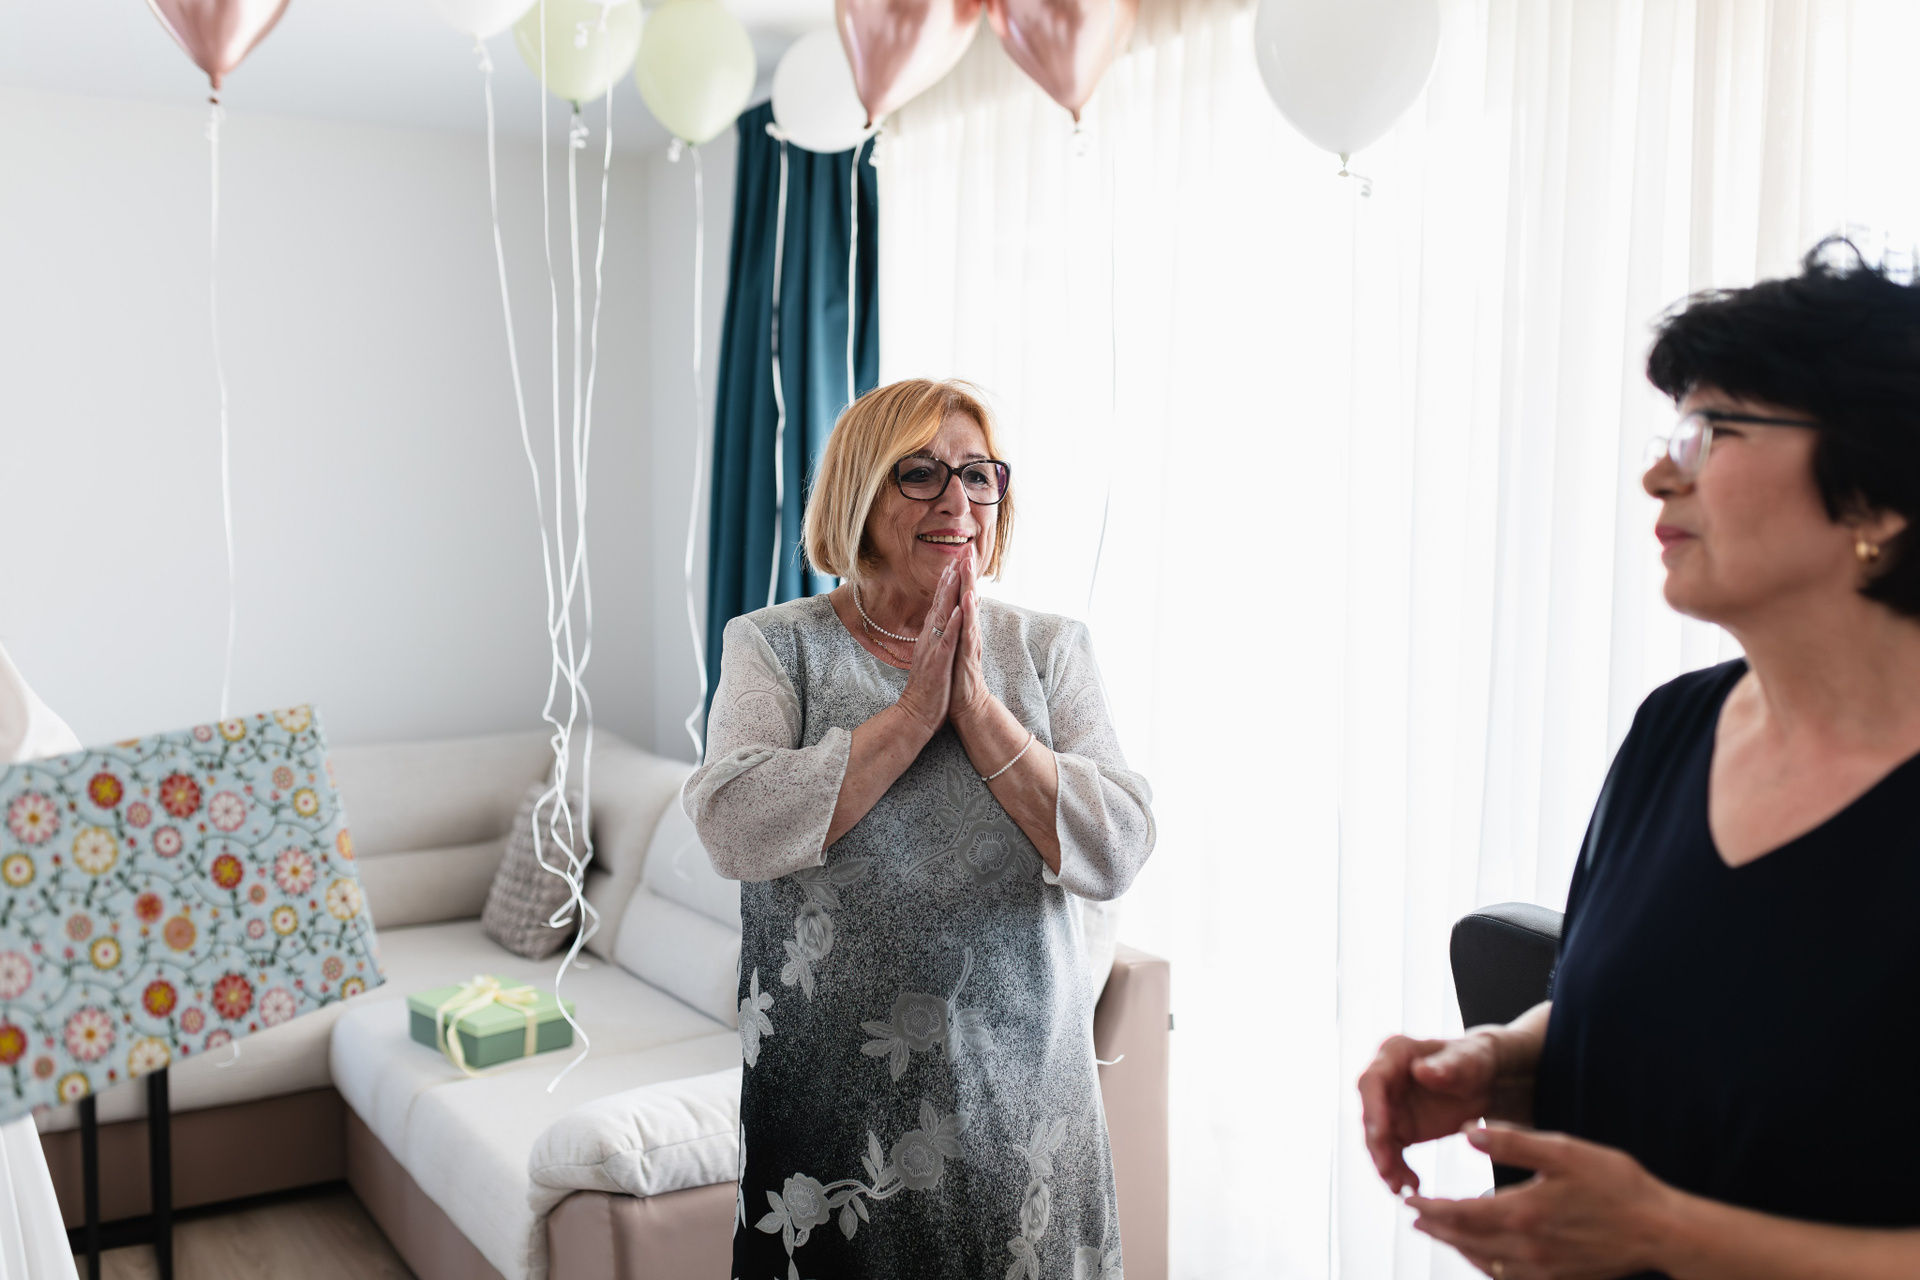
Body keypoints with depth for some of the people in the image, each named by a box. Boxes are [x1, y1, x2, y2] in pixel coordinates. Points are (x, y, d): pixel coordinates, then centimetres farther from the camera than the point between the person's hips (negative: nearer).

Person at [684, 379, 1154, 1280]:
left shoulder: (1050, 650, 3)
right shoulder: (773, 646, -1)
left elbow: (1115, 853, -8)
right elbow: (733, 830, -17)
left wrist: (977, 705, -15)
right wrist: (915, 710, -15)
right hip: (830, 1098, -1)